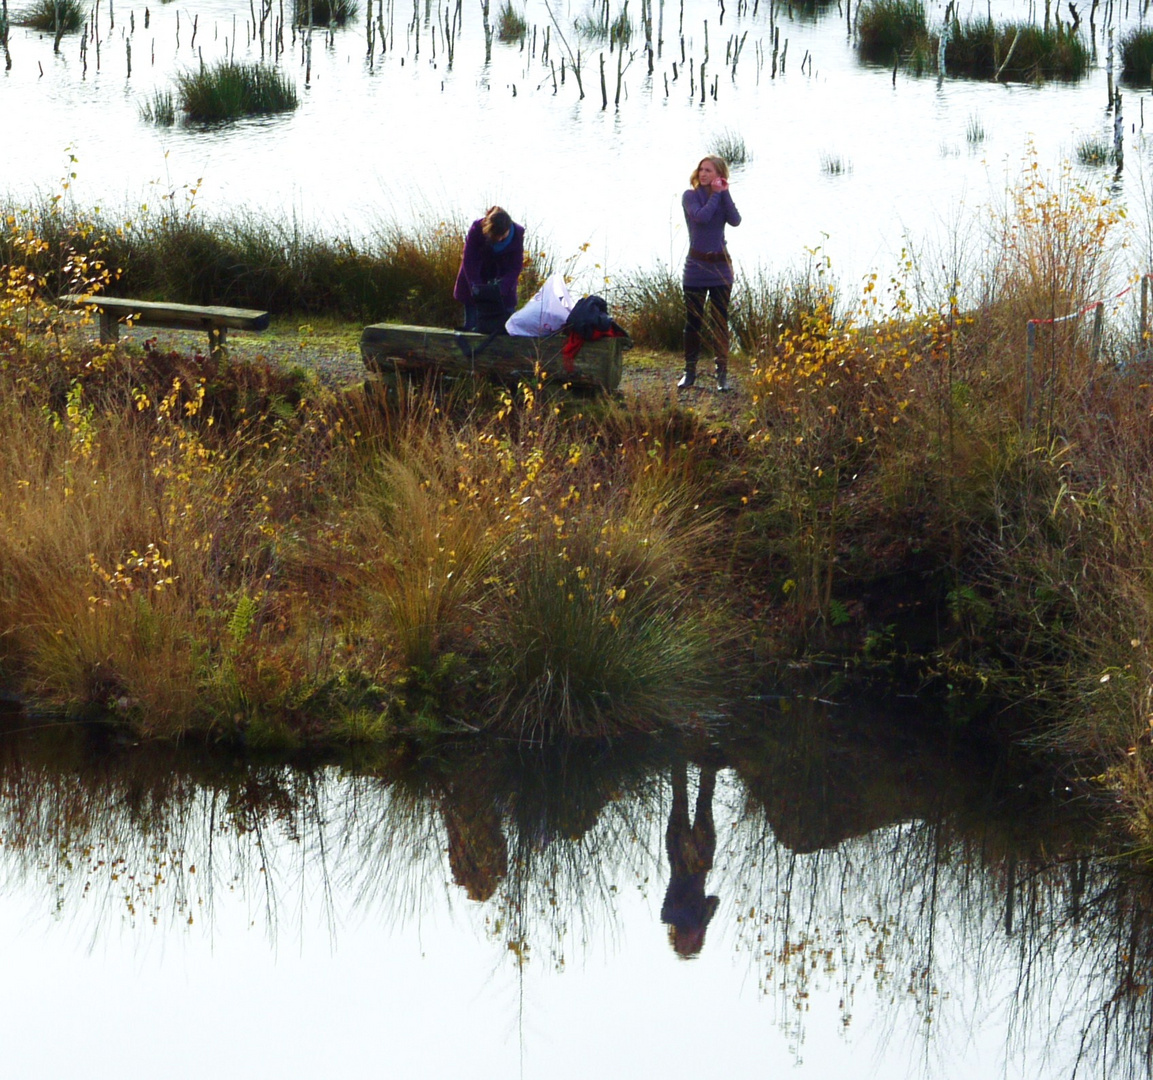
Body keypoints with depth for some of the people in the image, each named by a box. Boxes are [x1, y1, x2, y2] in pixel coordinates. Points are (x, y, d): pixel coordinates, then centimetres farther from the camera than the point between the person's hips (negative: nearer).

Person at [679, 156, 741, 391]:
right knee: (693, 321, 2)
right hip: (696, 266, -2)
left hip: (720, 266, 2)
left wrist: (725, 193, -11)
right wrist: (715, 195, -12)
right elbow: (701, 217, -21)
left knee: (720, 323, 3)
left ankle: (722, 373, 7)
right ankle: (689, 372, 11)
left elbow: (735, 220, -12)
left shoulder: (723, 197, 5)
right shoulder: (691, 196, -3)